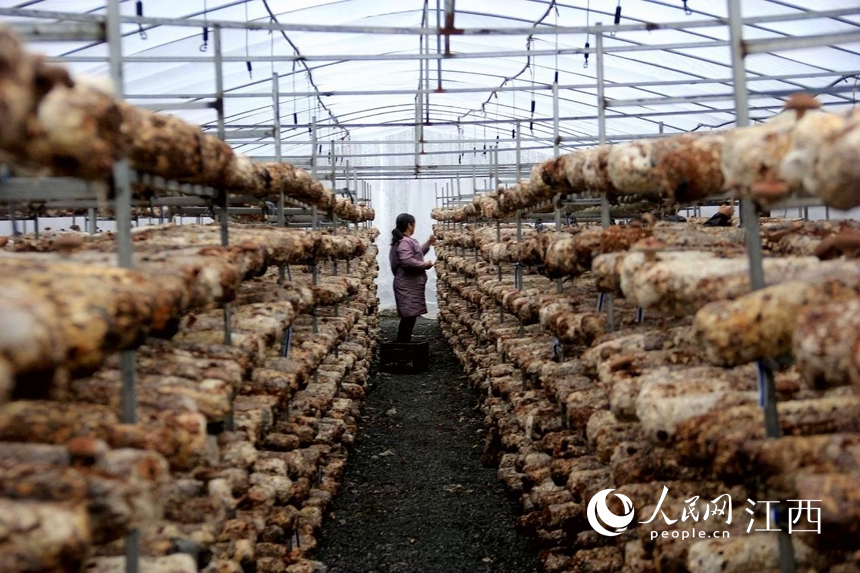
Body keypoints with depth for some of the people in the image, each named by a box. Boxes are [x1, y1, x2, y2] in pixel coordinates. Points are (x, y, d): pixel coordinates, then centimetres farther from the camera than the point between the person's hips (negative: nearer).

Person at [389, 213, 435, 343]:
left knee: (409, 316, 14)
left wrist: (428, 244, 26)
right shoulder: (404, 242, -17)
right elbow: (407, 261, -30)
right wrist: (424, 265, -19)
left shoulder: (406, 241, 18)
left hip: (410, 285, 11)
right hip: (408, 285, -11)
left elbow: (416, 254, 29)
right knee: (409, 316, -10)